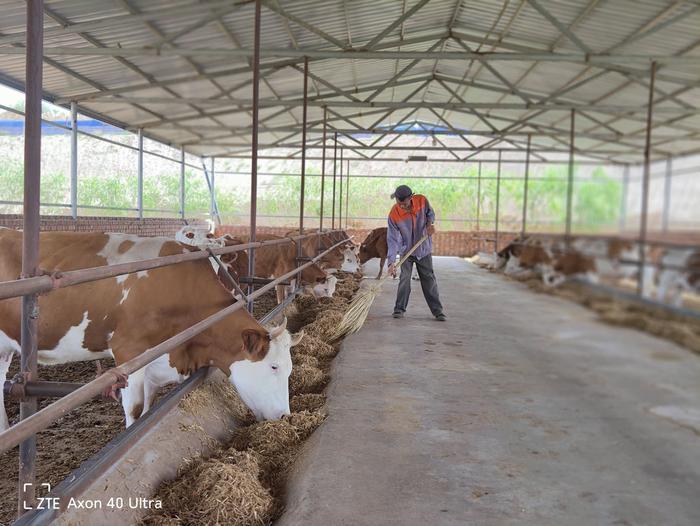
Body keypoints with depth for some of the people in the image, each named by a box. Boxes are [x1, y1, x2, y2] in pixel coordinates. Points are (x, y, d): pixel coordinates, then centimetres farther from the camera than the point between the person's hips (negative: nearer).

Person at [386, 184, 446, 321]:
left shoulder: (422, 200, -18)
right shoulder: (394, 214, -24)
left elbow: (430, 213, 6)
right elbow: (393, 239, -23)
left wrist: (430, 223, -16)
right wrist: (391, 262, -30)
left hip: (424, 249, 2)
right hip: (406, 250, -2)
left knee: (429, 280, 6)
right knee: (404, 279, -11)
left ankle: (437, 311, 12)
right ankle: (399, 309, 3)